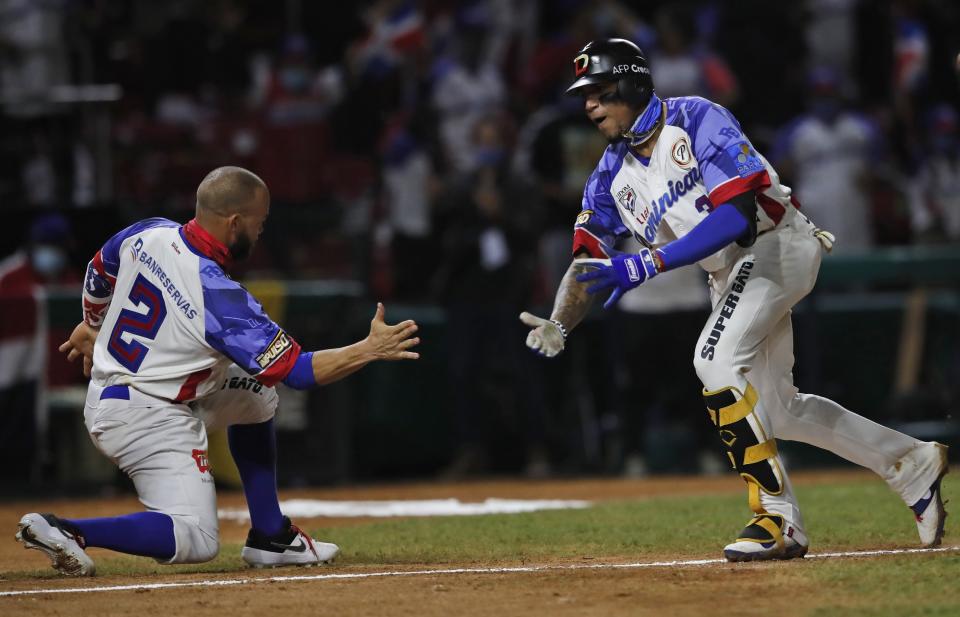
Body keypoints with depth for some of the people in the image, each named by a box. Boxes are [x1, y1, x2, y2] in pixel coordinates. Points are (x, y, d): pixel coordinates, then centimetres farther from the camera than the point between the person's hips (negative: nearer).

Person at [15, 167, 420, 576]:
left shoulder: (148, 234, -6)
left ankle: (270, 538, 23)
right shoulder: (221, 298, -27)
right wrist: (370, 350, -16)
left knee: (255, 394, 21)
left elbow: (98, 274, 16)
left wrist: (91, 326, 35)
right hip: (150, 421, -9)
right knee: (196, 540, -9)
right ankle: (69, 531, -16)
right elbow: (297, 370, -23)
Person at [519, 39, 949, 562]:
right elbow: (587, 262, -1)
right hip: (728, 275, 9)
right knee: (774, 409, 13)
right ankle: (913, 464, 31)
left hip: (778, 245, -9)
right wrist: (557, 327, -22)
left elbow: (736, 214, -30)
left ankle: (778, 518, -23)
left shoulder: (696, 120, -20)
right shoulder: (613, 175, 2)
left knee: (715, 361, -27)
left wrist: (646, 264, -37)